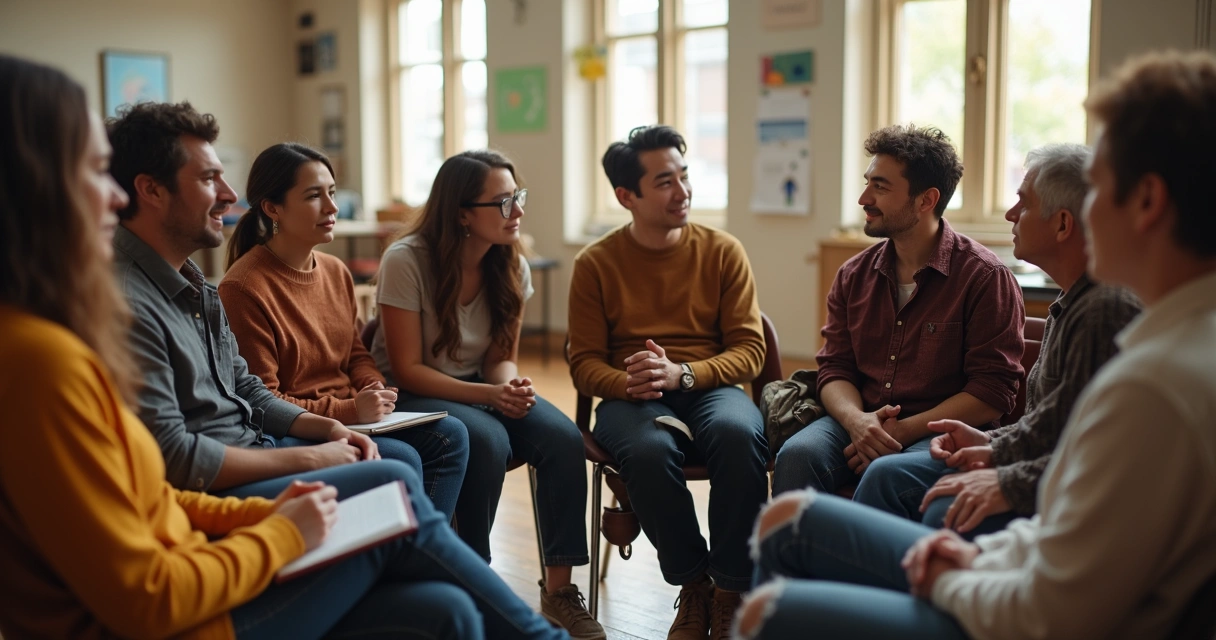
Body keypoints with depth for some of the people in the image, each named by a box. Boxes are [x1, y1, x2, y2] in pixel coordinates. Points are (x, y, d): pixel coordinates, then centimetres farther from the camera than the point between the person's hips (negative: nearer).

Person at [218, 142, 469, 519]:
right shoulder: (244, 288, -15)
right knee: (400, 459, -24)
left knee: (449, 435, -8)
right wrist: (348, 410, -20)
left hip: (351, 415, 8)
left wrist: (374, 389, -4)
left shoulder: (336, 272, 10)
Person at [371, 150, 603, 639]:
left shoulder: (510, 265, -2)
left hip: (480, 388, 5)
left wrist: (512, 385, -19)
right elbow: (407, 370, -17)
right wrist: (488, 395, -28)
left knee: (563, 438, -22)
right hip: (408, 397, -5)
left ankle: (558, 591, -13)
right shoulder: (406, 261, -18)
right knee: (487, 441, -34)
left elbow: (502, 355, 5)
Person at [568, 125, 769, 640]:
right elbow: (585, 363, 4)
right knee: (649, 449, -36)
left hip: (709, 388, 1)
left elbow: (749, 349, 0)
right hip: (631, 399, 0)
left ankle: (731, 593, -16)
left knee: (738, 433, -35)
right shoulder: (595, 264, 5)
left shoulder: (723, 251, 6)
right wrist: (629, 383, -19)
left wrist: (682, 373, -18)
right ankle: (693, 586, -10)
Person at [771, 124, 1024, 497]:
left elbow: (993, 392, -8)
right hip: (859, 422, 4)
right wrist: (857, 420, -13)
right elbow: (834, 368, 10)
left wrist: (905, 430, -16)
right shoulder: (854, 276, 12)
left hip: (943, 433, -4)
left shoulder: (985, 277, -4)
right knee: (798, 455, -27)